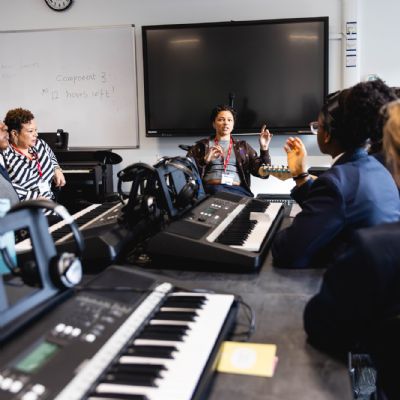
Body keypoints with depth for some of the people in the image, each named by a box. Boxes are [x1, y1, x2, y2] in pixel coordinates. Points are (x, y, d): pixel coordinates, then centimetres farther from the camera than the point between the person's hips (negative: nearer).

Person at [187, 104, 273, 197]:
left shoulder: (243, 146, 23)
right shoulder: (202, 145, 19)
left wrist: (264, 149, 0)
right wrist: (205, 160, -11)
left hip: (238, 189, 1)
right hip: (211, 188, -1)